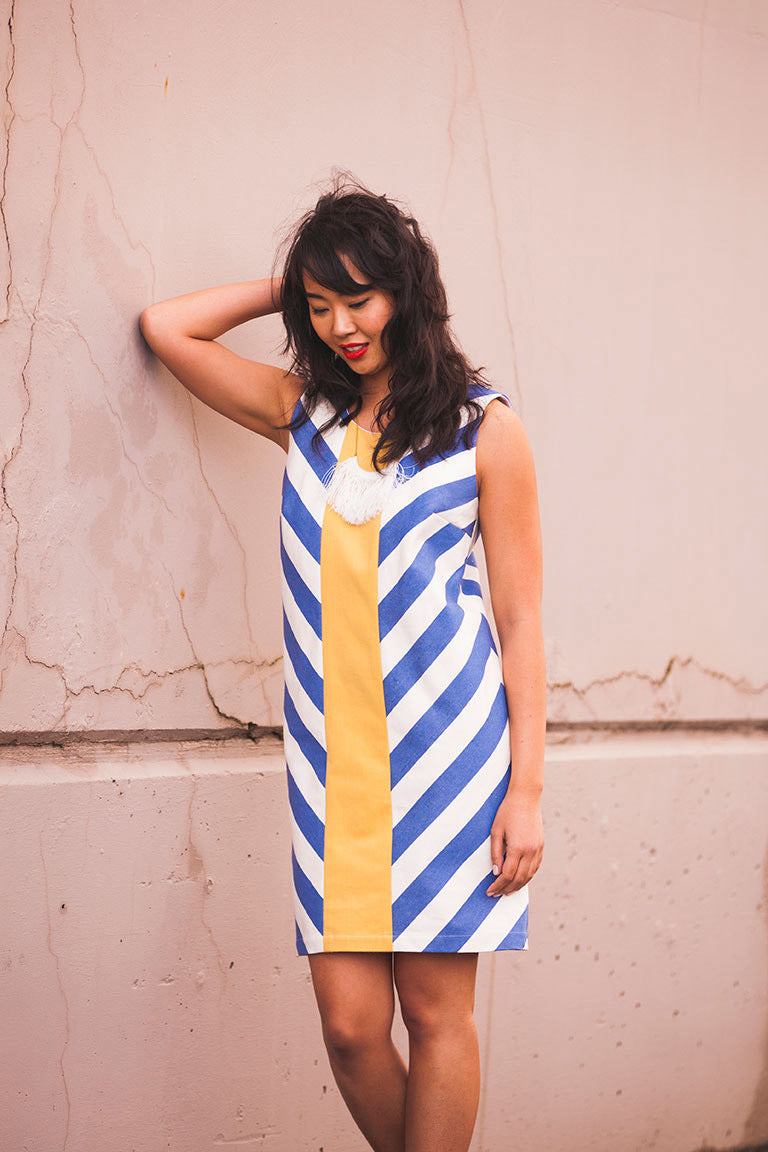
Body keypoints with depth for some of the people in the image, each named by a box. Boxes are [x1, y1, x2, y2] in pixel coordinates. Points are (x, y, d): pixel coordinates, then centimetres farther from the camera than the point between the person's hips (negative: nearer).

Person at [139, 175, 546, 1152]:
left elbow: (520, 621, 0)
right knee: (349, 1021, 1)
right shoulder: (305, 413, 12)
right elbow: (166, 327, 17)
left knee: (436, 1015, 2)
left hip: (448, 747, -3)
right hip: (334, 755, 3)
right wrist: (286, 288, 13)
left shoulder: (484, 428, 1)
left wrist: (526, 788, -4)